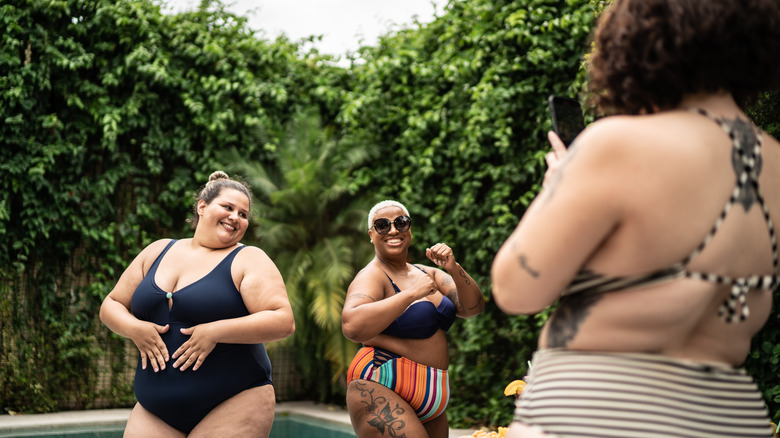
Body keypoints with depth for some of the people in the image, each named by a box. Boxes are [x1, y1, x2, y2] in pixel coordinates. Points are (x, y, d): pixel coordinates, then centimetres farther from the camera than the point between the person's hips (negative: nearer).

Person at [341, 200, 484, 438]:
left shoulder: (427, 273, 14)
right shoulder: (372, 277, -8)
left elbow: (473, 307, 5)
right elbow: (352, 327, -28)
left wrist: (454, 269, -13)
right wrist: (411, 294, -25)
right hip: (382, 391, -8)